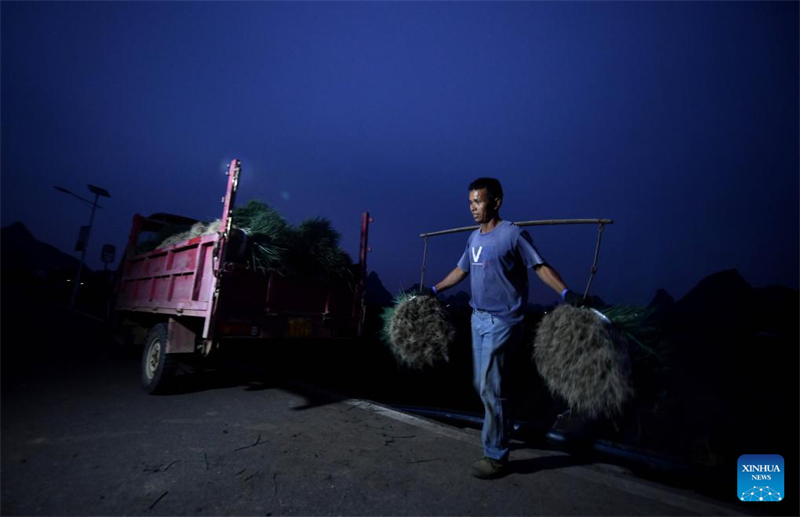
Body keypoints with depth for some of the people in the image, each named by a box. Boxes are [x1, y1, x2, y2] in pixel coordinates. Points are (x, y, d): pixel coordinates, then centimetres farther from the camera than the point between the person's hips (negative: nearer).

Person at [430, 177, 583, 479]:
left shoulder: (513, 234, -12)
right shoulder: (474, 238, 10)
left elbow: (540, 267, -15)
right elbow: (461, 270, 21)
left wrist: (567, 294, -29)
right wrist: (434, 290, 27)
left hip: (501, 323, -8)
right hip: (478, 319, 8)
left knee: (491, 389, -3)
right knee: (481, 384, 18)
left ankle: (496, 456, 15)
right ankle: (502, 430, 43)